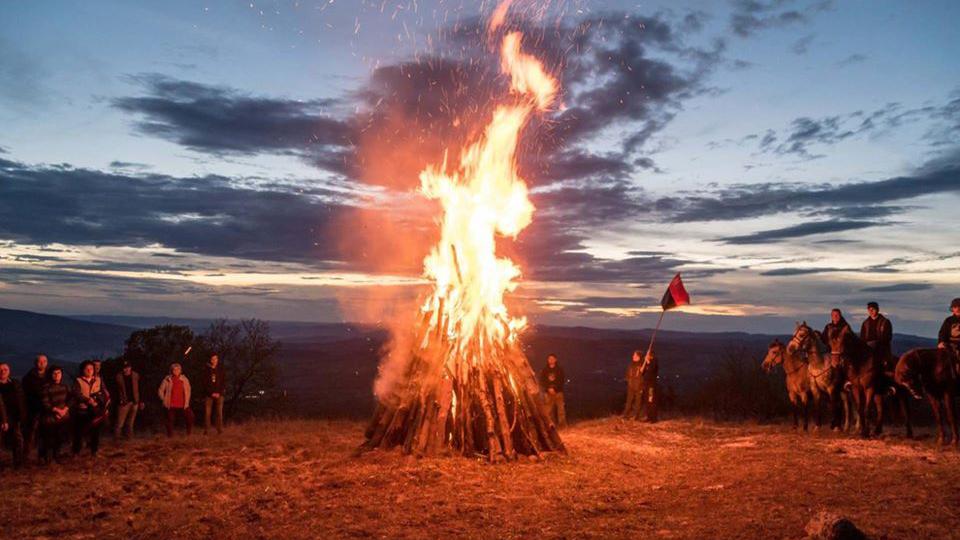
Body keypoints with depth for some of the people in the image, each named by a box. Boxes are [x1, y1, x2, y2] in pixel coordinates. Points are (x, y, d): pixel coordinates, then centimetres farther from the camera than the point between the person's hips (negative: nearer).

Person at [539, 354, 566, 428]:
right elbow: (542, 382, 6)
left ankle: (562, 424, -2)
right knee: (548, 410, -3)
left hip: (558, 392, -1)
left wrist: (554, 388, -12)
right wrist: (549, 388, -10)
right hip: (548, 393, 1)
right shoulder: (544, 370, 11)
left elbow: (562, 381, 0)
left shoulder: (559, 369, 7)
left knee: (561, 409, -6)